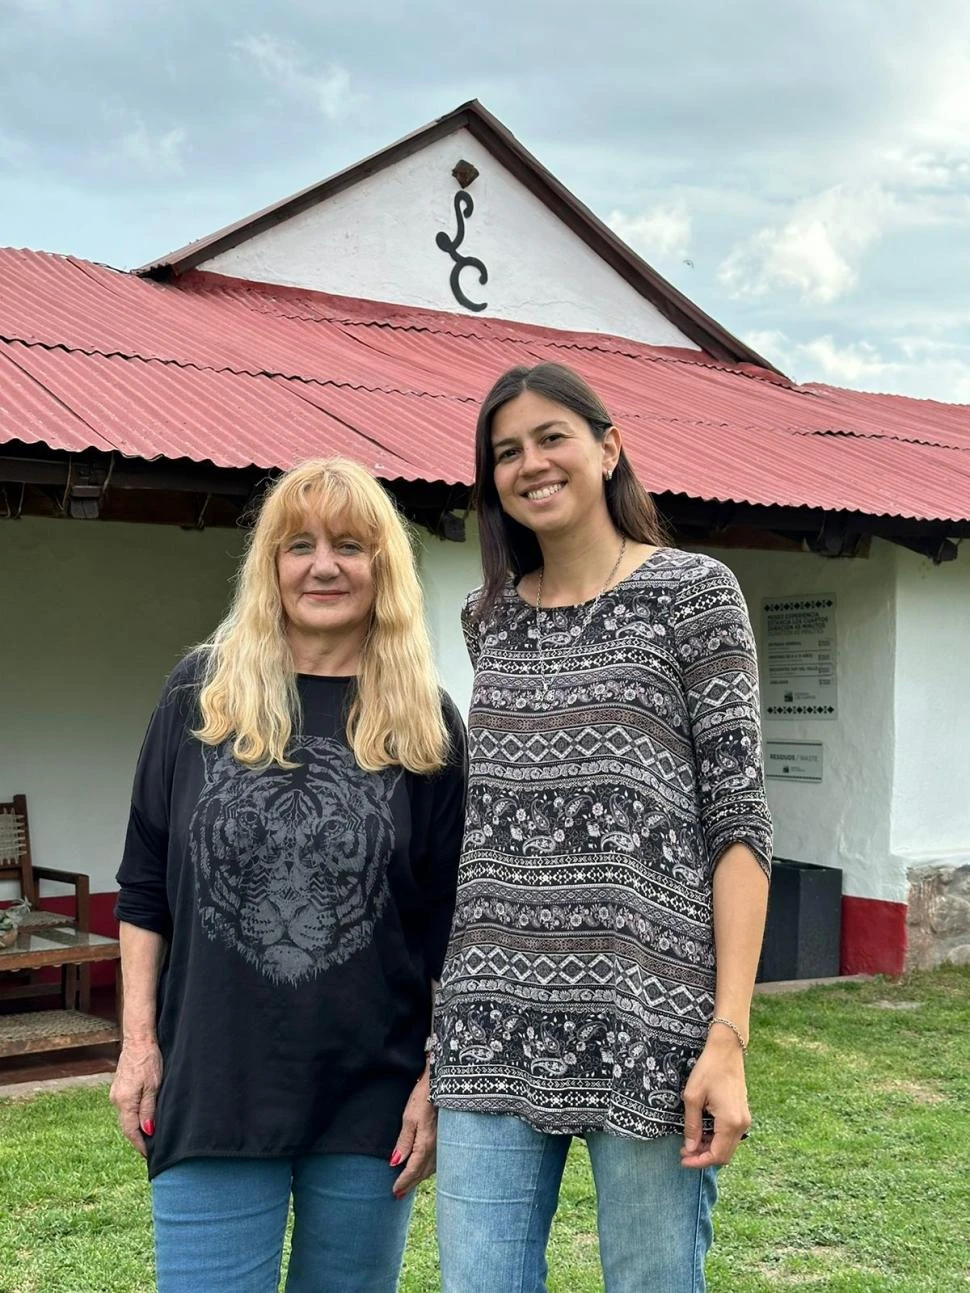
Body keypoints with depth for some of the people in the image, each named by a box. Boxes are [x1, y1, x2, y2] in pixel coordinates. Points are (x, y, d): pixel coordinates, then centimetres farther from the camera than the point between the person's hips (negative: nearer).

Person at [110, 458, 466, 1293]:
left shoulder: (426, 724, 0)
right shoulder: (200, 696, 2)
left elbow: (454, 927, 2)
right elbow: (145, 888, 6)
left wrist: (442, 1078, -2)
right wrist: (139, 1040, 1)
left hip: (371, 1098, 0)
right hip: (214, 1087, 0)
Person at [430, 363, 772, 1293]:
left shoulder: (692, 593, 0)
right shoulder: (489, 618, 14)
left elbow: (738, 822, -5)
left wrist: (728, 1037, -12)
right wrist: (447, 1023, 15)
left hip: (646, 1019, -4)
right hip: (496, 1023, 4)